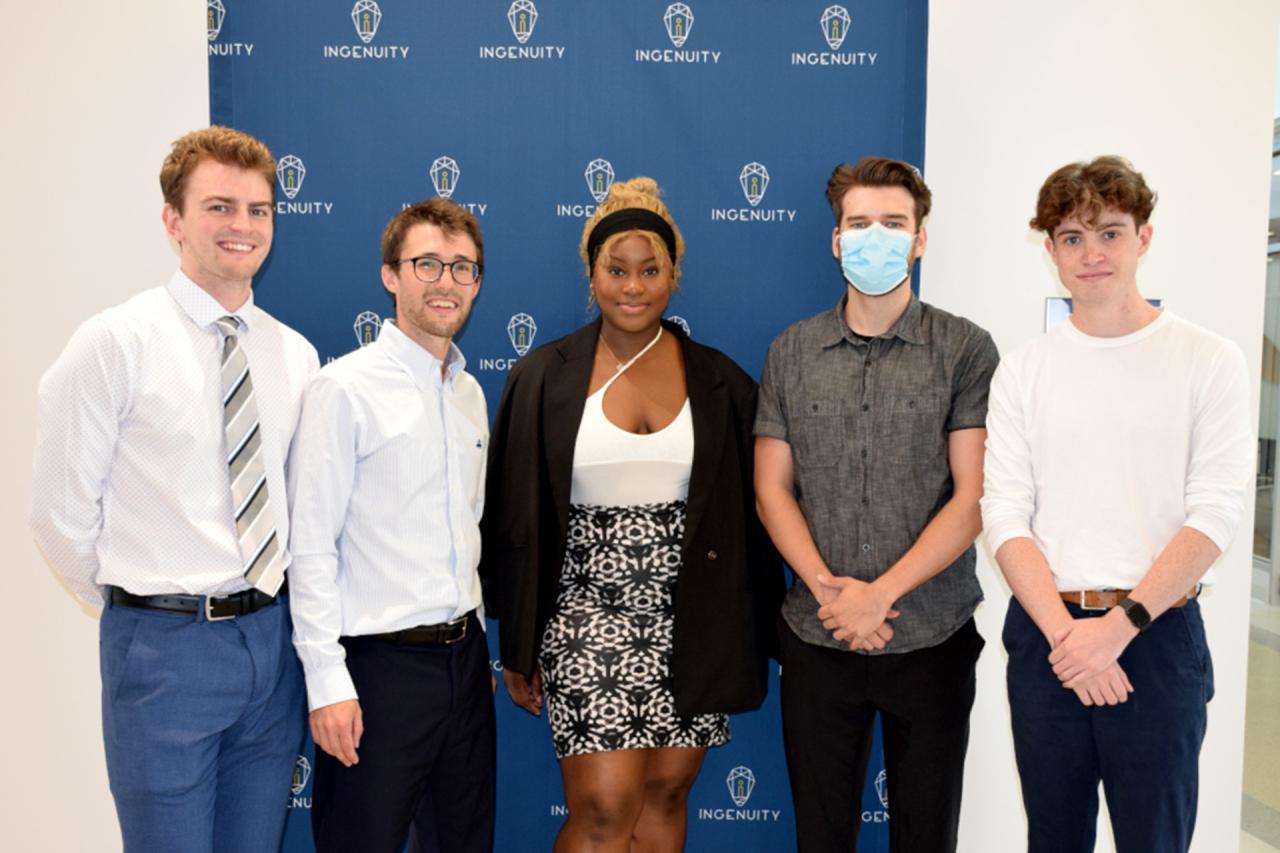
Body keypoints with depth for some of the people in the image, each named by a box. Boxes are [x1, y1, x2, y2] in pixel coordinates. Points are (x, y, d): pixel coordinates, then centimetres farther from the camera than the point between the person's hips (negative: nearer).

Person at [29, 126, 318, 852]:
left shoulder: (296, 355, 4)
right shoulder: (115, 343, -11)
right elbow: (61, 509, -7)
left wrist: (272, 613, 9)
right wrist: (133, 608, 1)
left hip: (273, 641, 5)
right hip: (166, 648, -4)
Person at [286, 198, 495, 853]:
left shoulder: (471, 392, 10)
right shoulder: (345, 387, -11)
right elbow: (310, 545, -13)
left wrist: (475, 642, 16)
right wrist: (327, 682, -16)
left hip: (463, 657, 7)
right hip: (380, 666, -6)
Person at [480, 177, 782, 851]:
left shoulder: (720, 383, 4)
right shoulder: (545, 379, 0)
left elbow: (749, 517, 7)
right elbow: (515, 521, 2)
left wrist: (752, 637, 5)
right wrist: (519, 648, 2)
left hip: (692, 620, 2)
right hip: (589, 614, -2)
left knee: (666, 795, 10)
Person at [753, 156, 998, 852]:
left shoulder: (965, 350, -2)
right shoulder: (792, 352, 6)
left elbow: (974, 495, -8)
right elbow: (771, 488, 3)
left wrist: (880, 594, -15)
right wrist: (826, 586, -11)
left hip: (932, 638, -1)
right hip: (817, 636, 2)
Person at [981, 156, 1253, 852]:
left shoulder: (1209, 362, -1)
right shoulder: (1023, 370, 5)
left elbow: (1212, 516, -8)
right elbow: (1005, 516, -1)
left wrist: (1118, 625, -16)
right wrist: (1064, 630, -13)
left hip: (1159, 636, -2)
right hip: (1044, 632, 2)